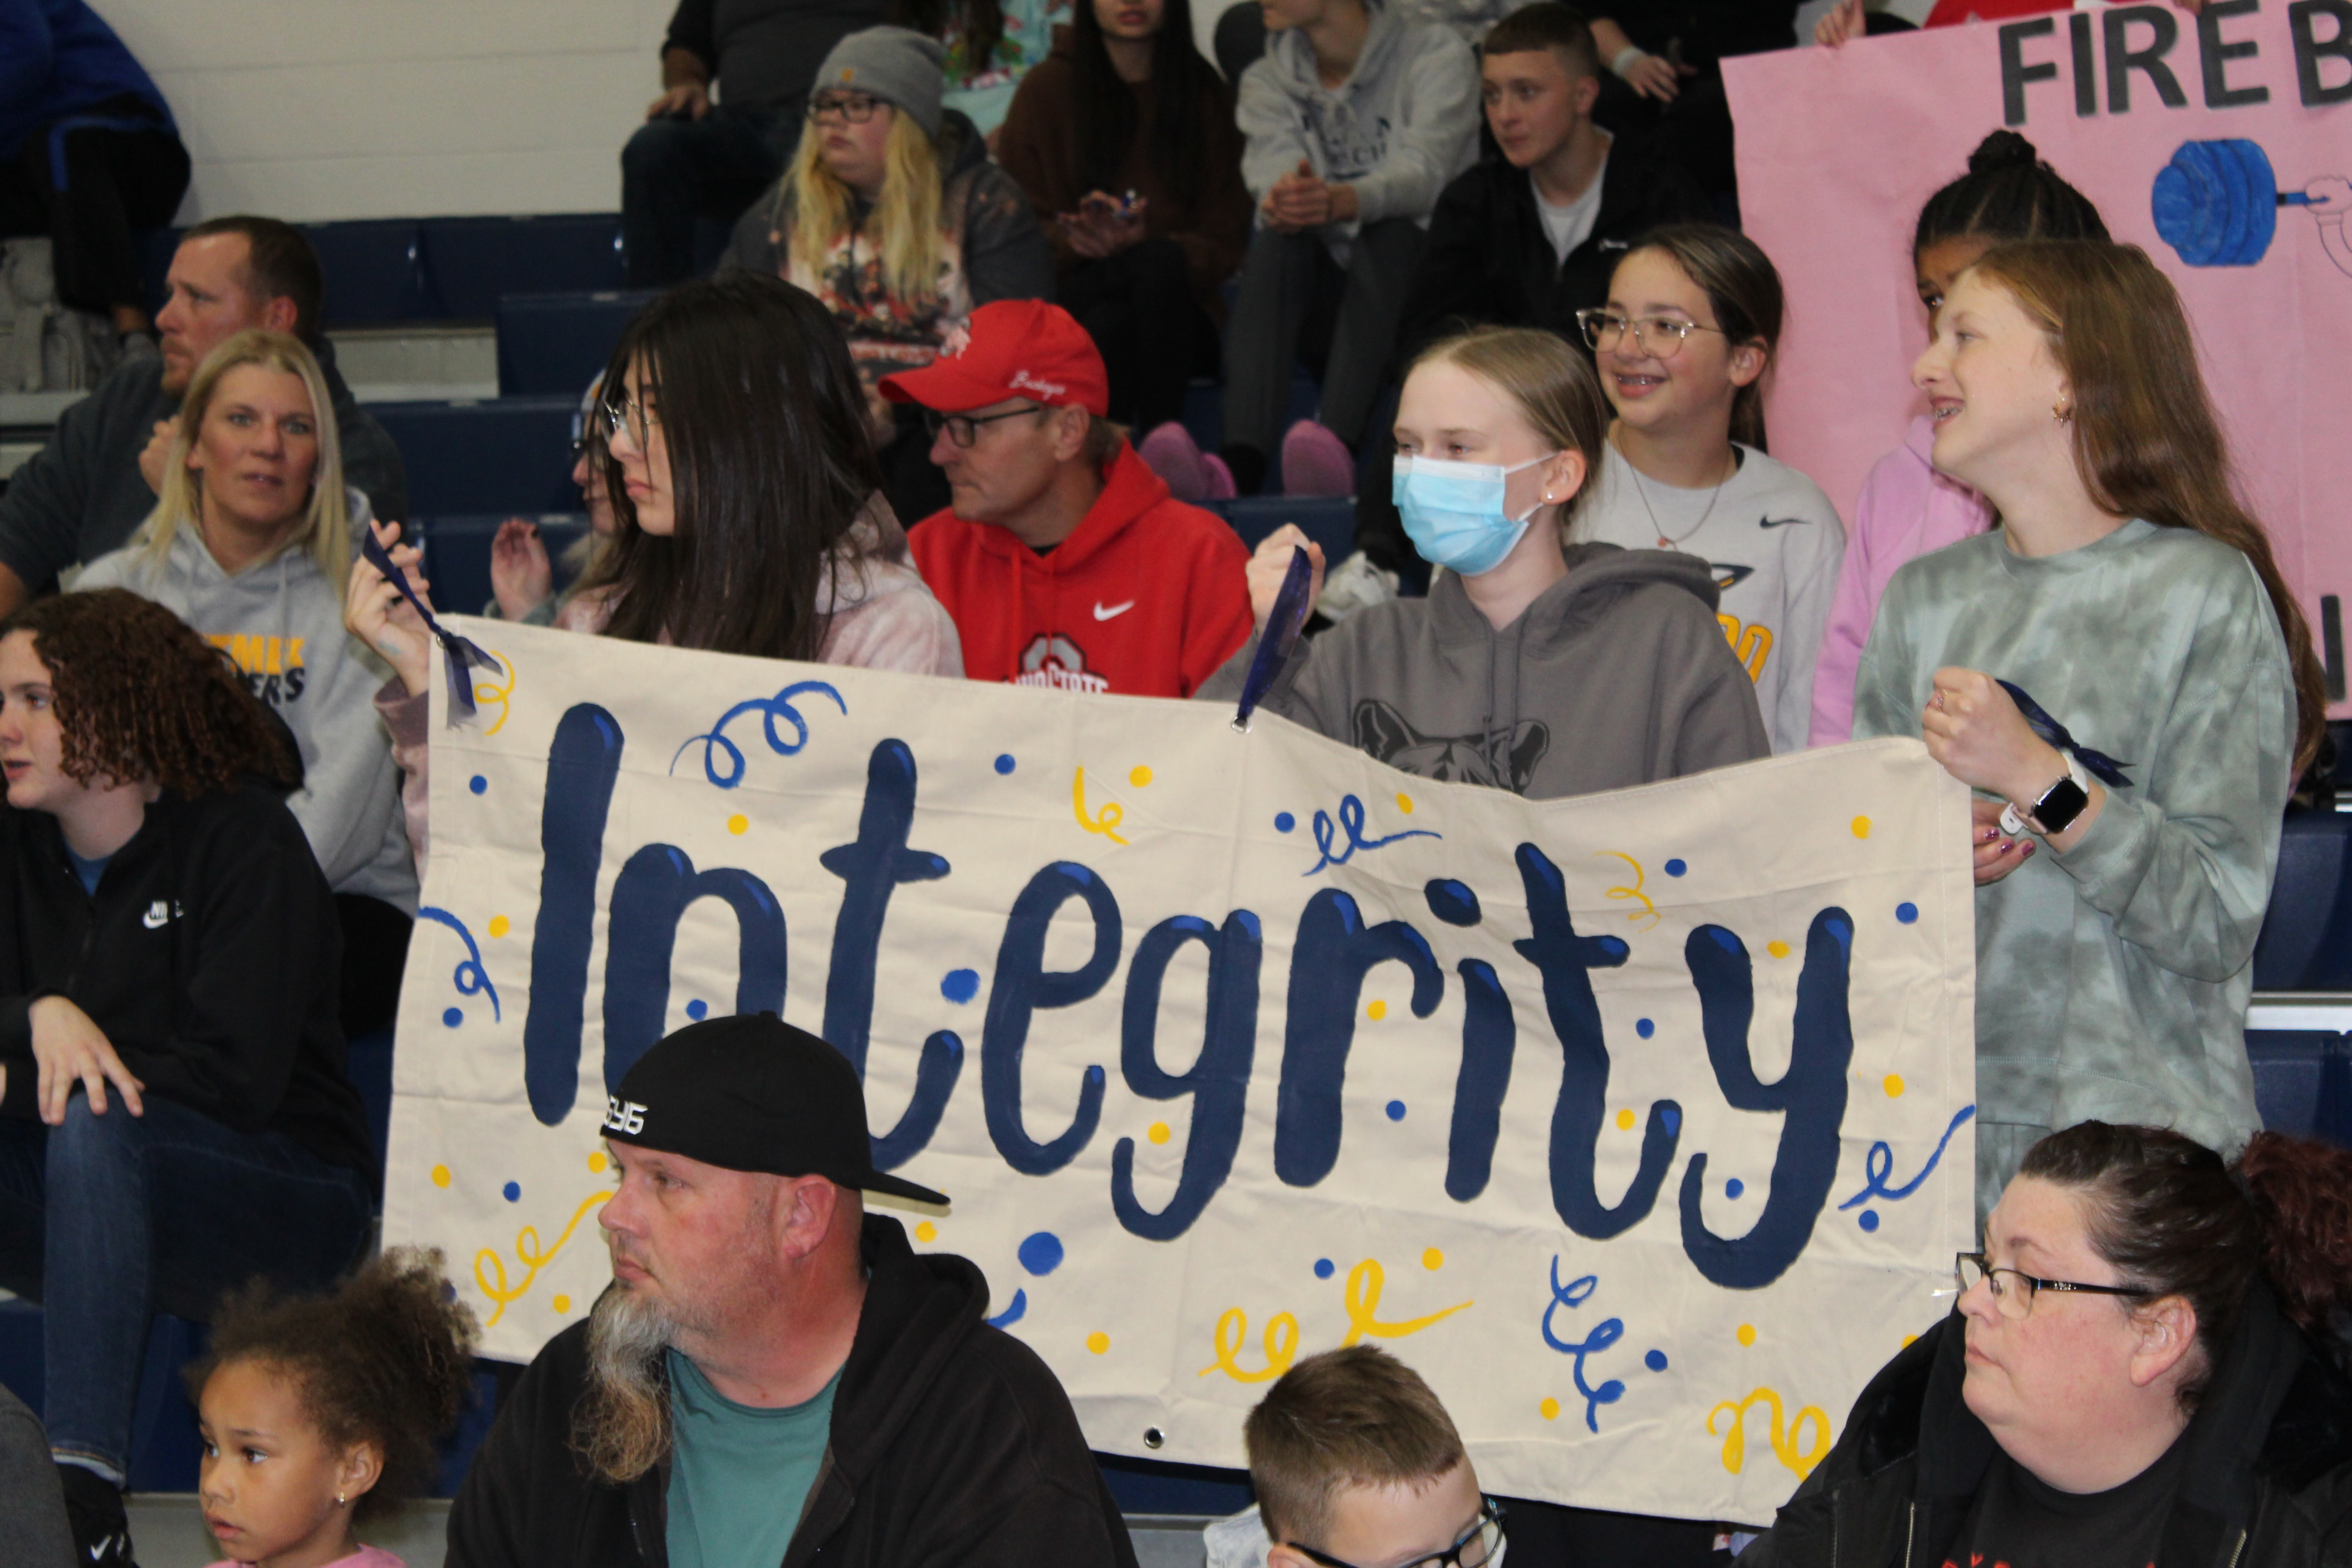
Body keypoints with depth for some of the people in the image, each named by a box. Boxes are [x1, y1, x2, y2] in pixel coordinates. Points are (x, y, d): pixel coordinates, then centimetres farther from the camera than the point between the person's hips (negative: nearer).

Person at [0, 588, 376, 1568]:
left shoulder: (243, 839, -8)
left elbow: (235, 1074, -18)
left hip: (286, 1207, -5)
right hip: (100, 1203, 6)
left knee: (98, 1127, -34)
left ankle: (86, 1482, -43)